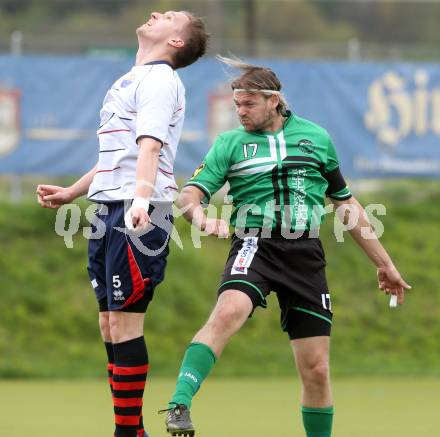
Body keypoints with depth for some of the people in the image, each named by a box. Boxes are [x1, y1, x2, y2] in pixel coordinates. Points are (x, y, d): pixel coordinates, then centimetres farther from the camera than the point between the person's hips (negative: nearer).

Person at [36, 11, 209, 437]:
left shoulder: (160, 80, -7)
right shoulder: (130, 81, 23)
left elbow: (149, 145, -24)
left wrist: (141, 198, -38)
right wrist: (71, 192, 38)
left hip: (138, 214, -9)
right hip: (107, 209, 9)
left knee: (124, 323, -11)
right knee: (110, 325, 8)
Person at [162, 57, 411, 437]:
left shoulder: (316, 137, 12)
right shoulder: (230, 143, 7)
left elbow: (346, 204, 20)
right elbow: (190, 194, -3)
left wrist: (384, 263, 21)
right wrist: (201, 217, -28)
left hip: (305, 255, 2)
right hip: (255, 246, -2)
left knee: (316, 370, 0)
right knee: (228, 312, -33)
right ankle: (179, 406, -40)